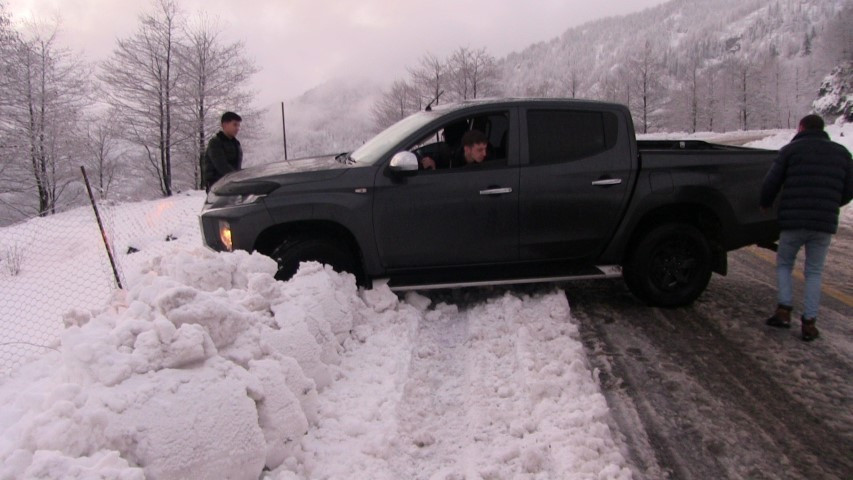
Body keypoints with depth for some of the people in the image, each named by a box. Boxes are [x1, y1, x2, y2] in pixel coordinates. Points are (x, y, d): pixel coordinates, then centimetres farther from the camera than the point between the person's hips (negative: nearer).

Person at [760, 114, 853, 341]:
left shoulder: (791, 150, 0)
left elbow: (771, 183, -3)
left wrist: (765, 204, 17)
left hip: (793, 222, -2)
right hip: (825, 224, 3)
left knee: (784, 264, 17)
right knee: (814, 272, 12)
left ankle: (783, 311, 4)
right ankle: (809, 322, 6)